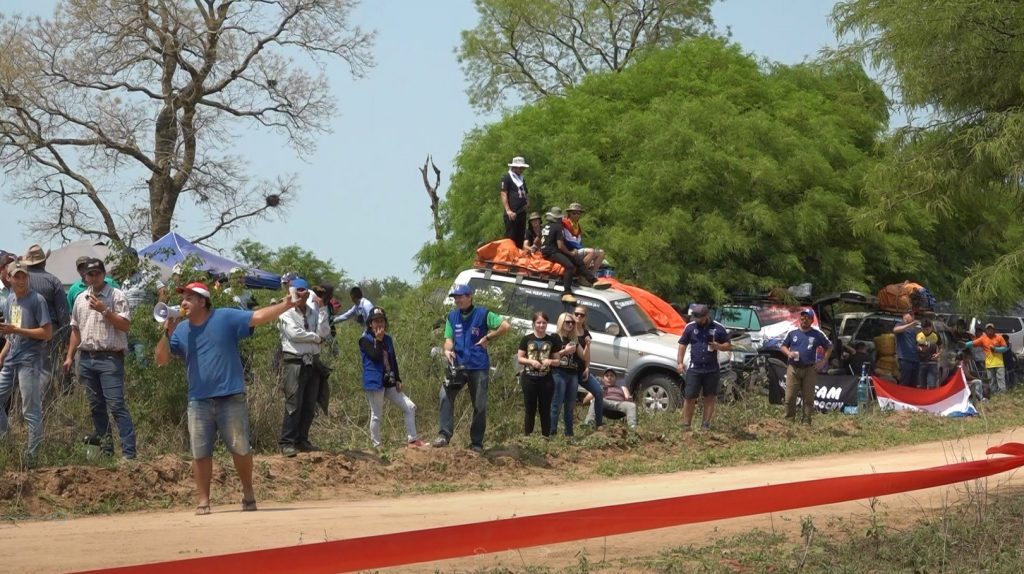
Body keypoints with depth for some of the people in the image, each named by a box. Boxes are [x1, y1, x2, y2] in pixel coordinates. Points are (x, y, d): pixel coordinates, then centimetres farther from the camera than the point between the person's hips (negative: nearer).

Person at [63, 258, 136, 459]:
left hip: (110, 358, -7)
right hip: (87, 358, 7)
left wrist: (104, 310, -18)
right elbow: (76, 329, 20)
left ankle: (129, 452, -15)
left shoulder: (116, 296, -4)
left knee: (116, 405, -12)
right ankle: (105, 449, 18)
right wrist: (70, 356, 15)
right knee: (96, 406, 10)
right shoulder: (80, 299, 15)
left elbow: (125, 325, -10)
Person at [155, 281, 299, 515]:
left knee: (241, 449, 3)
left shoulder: (227, 318, -2)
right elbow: (161, 359, 5)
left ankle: (248, 493, 21)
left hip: (231, 398, -3)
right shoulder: (181, 330, 8)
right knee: (200, 453, 2)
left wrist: (285, 305, -21)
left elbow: (258, 317, -9)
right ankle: (203, 500, 9)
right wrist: (167, 334, -10)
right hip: (199, 402, 3)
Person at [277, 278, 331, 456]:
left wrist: (323, 308, -2)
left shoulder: (314, 313, 14)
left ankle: (302, 441, 16)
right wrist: (315, 337, -3)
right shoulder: (286, 313, 1)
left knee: (310, 406, 7)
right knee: (293, 404, -10)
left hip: (312, 362, 5)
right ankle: (286, 443, -6)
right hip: (294, 362, -5)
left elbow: (324, 332, 0)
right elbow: (294, 333, -13)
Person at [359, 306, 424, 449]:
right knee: (376, 415, -2)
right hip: (374, 383, -7)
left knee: (410, 407, 2)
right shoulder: (365, 339, -6)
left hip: (389, 383, 7)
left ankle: (412, 440, 6)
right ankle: (377, 446, 5)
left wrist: (397, 379, 9)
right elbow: (375, 356, -20)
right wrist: (378, 340, -15)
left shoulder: (388, 339, 15)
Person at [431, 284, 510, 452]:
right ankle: (444, 435, -19)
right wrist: (447, 350, -14)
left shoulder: (483, 314, -3)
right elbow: (449, 338, 7)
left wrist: (487, 338, -6)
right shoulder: (452, 316, 10)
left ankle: (477, 443, 12)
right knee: (445, 396, -18)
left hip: (479, 367, -3)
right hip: (458, 364, 3)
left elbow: (505, 326, -7)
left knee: (480, 406, 2)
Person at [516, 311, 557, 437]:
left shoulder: (552, 340, 6)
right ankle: (527, 436, 7)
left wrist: (550, 361, -13)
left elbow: (557, 360, 9)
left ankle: (546, 437, 8)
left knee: (545, 410, 4)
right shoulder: (527, 339, 2)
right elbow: (519, 358, 3)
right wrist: (531, 361, -15)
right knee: (529, 410, 2)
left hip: (546, 379, 1)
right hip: (529, 379, -1)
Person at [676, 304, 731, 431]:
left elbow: (729, 345, 7)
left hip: (712, 370, 0)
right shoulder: (690, 327, 3)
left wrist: (719, 346, -15)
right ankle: (686, 425, 5)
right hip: (694, 369, 0)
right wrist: (680, 362, 1)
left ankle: (706, 425, 15)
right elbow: (682, 345, 9)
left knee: (710, 398, 6)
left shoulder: (718, 328, 1)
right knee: (689, 398, -2)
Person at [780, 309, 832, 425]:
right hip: (793, 369, 1)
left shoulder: (817, 335, 8)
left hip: (810, 370, -1)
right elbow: (783, 346, 17)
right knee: (789, 397, -5)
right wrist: (788, 353, -5)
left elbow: (829, 347, 16)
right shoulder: (793, 333, 11)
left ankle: (806, 422, 4)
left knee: (808, 398, -1)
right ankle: (789, 421, 3)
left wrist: (823, 361, 4)